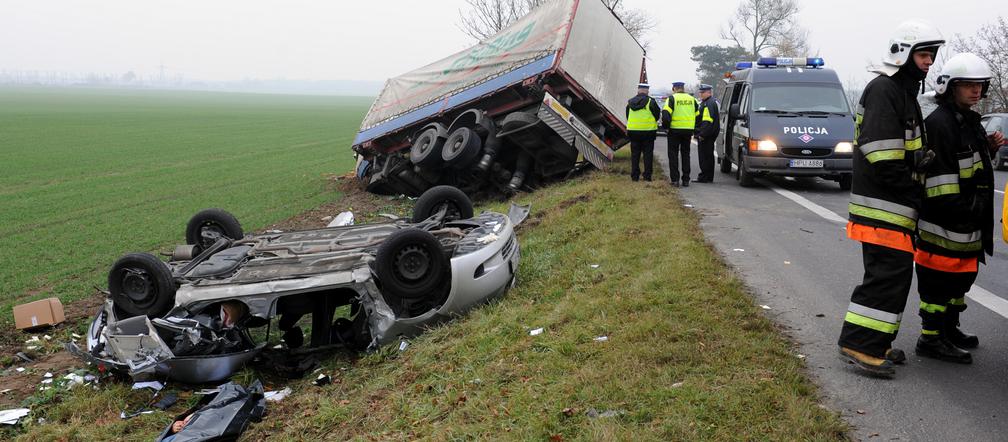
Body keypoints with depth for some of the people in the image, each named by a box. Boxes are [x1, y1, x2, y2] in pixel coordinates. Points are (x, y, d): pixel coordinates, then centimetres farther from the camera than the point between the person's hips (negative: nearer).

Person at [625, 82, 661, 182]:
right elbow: (657, 115, -1)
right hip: (648, 131, -3)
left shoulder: (630, 102, 5)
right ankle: (647, 175, 1)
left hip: (633, 130, 3)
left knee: (634, 154, 9)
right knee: (648, 154, 3)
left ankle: (634, 175, 9)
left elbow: (627, 117, 13)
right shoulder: (651, 101, -8)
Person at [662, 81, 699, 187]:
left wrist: (666, 126, -3)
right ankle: (686, 180, 11)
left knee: (673, 154, 4)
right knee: (686, 154, 12)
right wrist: (694, 129, 20)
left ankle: (675, 180, -1)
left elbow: (665, 114, -16)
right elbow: (698, 115, 13)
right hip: (688, 130, 4)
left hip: (675, 130, -4)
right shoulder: (692, 99, 11)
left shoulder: (672, 98, -4)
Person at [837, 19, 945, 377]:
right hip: (882, 205, -11)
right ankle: (859, 344, -8)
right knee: (889, 274, -12)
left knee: (894, 273, 14)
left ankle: (875, 344, 21)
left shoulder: (904, 92, 21)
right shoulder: (883, 90, -13)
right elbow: (883, 159, -21)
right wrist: (914, 189, -12)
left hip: (896, 207, 11)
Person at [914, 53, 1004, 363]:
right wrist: (959, 210, -23)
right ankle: (931, 340, 4)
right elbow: (940, 174, -22)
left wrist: (989, 147, 9)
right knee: (940, 280, -4)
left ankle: (949, 329, 33)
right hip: (944, 223, -10)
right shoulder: (939, 124, -16)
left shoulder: (969, 122, 17)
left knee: (961, 277, 19)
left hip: (968, 224, 10)